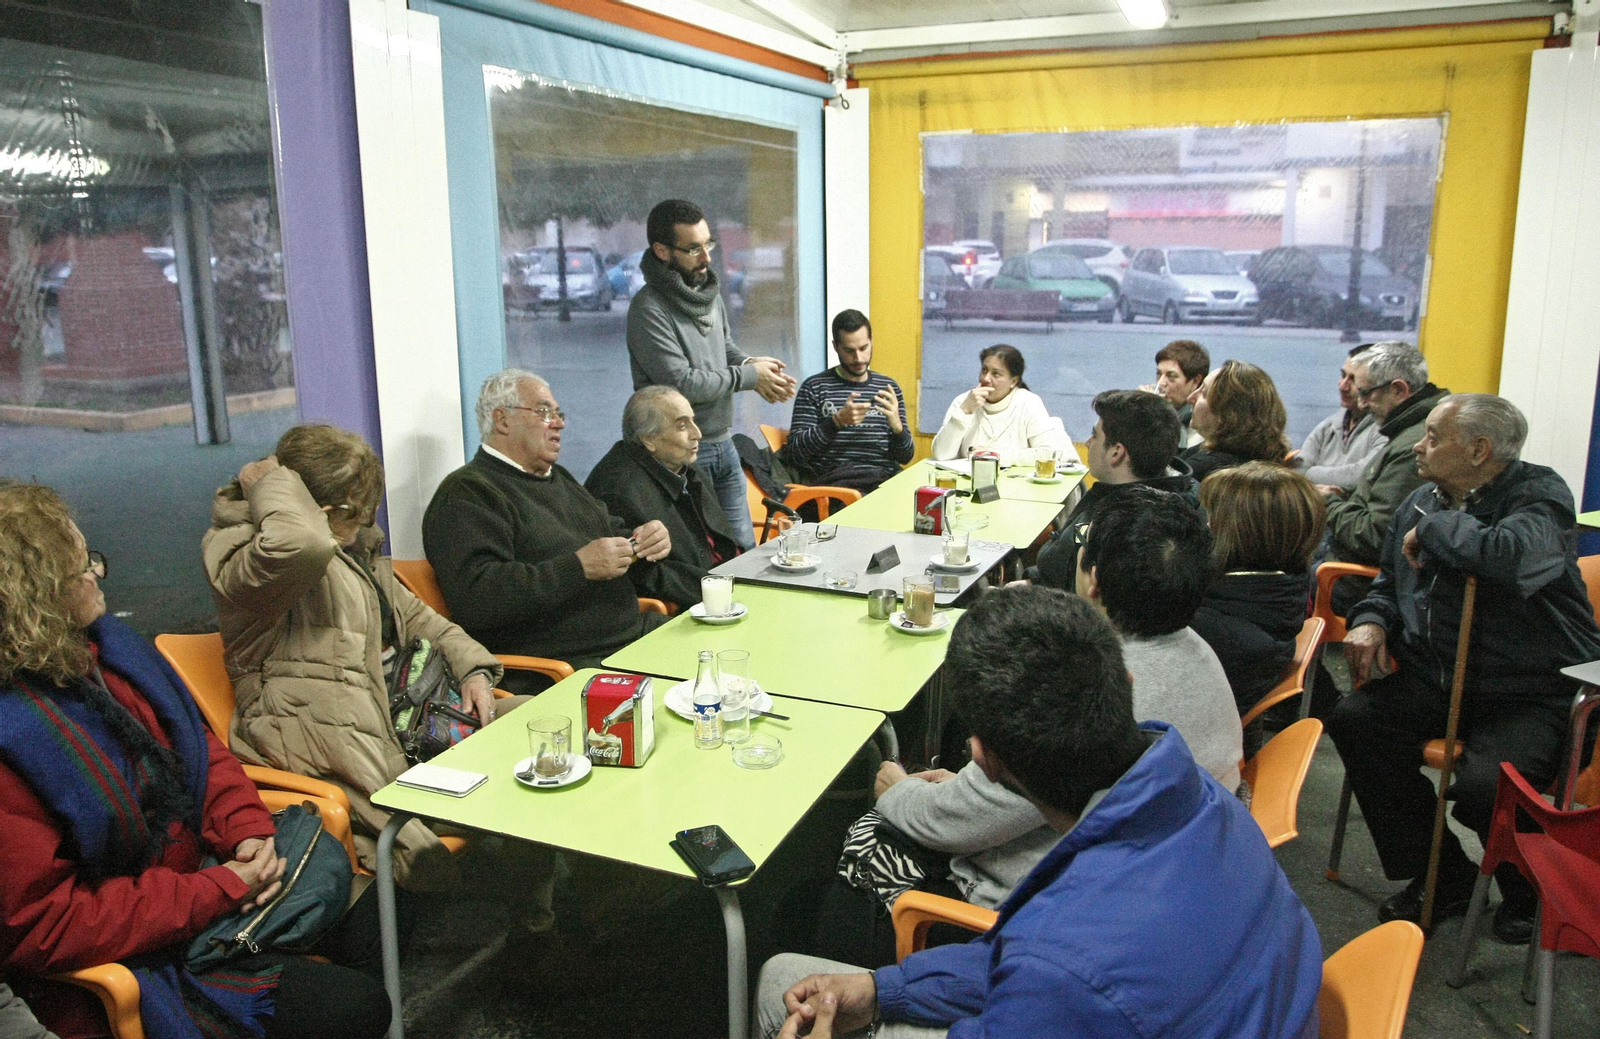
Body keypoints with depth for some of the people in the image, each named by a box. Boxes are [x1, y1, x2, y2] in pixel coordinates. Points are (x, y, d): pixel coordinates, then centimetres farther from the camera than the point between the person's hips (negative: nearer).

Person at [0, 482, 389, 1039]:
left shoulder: (102, 646, 1)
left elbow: (199, 747, 10)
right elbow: (45, 927, -24)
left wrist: (248, 828, -8)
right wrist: (216, 892, -22)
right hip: (131, 962, -8)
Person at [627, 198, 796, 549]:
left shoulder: (710, 292, 8)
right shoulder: (648, 308, -18)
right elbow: (681, 383, -24)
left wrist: (750, 363, -3)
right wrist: (749, 376, -14)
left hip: (723, 443, 8)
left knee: (745, 551, 14)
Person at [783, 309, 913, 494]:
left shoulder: (889, 387, 17)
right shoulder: (814, 387, 7)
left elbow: (905, 457, 15)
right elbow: (794, 453, -1)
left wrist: (896, 424, -7)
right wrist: (837, 421, -13)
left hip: (885, 478, 4)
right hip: (835, 479, -4)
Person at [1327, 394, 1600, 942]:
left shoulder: (1540, 495, -10)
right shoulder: (1420, 503, 12)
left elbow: (1513, 556, -35)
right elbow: (1388, 584, 26)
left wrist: (1434, 529, -17)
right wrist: (1371, 622, 3)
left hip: (1533, 691, -6)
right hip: (1439, 680, 7)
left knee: (1485, 785, -30)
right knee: (1354, 721, -18)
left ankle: (1528, 892, 10)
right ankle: (1440, 873, 1)